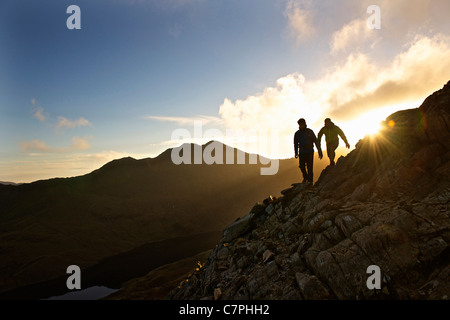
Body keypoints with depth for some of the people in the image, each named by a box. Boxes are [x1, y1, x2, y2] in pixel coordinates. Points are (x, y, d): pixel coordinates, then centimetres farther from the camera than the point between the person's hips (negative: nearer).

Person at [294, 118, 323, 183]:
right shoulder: (297, 133, 3)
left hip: (310, 152, -2)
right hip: (302, 152, 2)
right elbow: (295, 144, 14)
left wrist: (320, 152, -5)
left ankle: (310, 181, 6)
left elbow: (316, 141, -1)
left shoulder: (310, 132, -3)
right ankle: (305, 177, 21)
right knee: (301, 166, -7)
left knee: (309, 167, -6)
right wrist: (296, 153, 13)